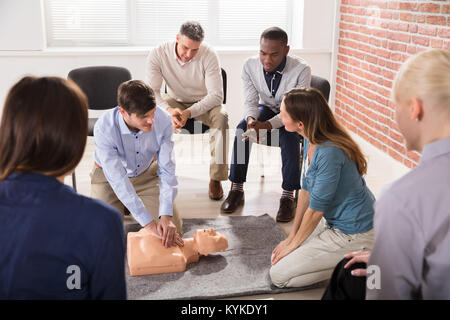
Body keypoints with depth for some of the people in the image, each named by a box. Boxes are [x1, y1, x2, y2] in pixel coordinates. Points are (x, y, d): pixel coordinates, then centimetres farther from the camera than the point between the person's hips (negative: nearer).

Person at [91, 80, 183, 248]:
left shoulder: (163, 120, -29)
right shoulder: (104, 128, -35)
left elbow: (167, 171, -23)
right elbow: (118, 180, -34)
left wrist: (166, 216, -35)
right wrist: (149, 224, -37)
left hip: (146, 173, 2)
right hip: (109, 175, -2)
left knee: (173, 229, -4)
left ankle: (131, 206, 22)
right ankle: (122, 206, 18)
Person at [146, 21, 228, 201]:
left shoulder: (208, 56, -23)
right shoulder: (158, 55, -19)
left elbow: (217, 96, -26)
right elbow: (151, 91, -21)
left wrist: (188, 112, -41)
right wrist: (168, 110, -43)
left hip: (204, 103, -1)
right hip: (174, 101, 1)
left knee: (221, 117, -34)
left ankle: (216, 178, -24)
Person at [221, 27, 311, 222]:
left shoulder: (301, 70, -28)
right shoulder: (250, 66, -18)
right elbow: (250, 101, -12)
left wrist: (267, 125, -44)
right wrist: (251, 119, -37)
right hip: (266, 109, 3)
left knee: (289, 134, -35)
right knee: (242, 128, -26)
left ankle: (288, 196, -27)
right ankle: (237, 190, -19)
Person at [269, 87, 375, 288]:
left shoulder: (329, 153, -29)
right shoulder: (311, 141, 0)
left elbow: (316, 209, -20)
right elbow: (306, 190, 7)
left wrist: (293, 244, -5)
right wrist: (291, 237, 8)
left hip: (353, 234, -9)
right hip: (336, 222, 9)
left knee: (279, 275, -6)